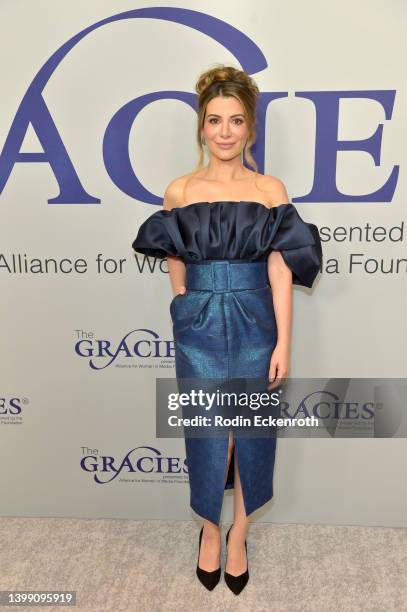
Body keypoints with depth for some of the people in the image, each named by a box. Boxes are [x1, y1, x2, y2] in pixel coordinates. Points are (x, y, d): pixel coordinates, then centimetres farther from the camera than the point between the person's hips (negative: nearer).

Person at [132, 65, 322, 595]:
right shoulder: (179, 192, 1)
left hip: (256, 328, 1)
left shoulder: (272, 190, 1)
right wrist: (191, 325, 10)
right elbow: (177, 275, 7)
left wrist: (283, 342, -6)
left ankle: (238, 533, 36)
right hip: (200, 330, 0)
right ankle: (210, 528, 37)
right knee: (209, 435, 8)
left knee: (251, 433, 11)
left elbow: (281, 272, -2)